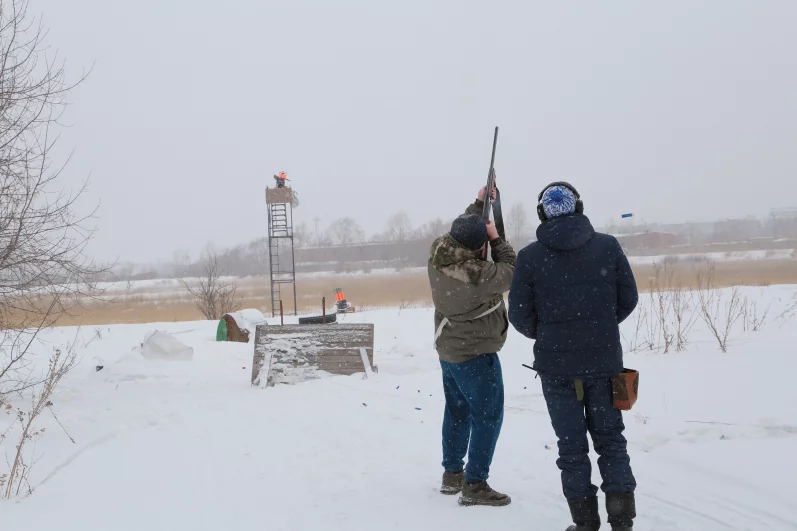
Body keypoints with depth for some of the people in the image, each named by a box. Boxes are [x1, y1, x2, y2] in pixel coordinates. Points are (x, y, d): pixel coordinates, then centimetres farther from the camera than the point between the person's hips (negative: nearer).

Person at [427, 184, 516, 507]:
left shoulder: (438, 251, -10)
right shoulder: (475, 275, -33)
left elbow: (461, 229, 12)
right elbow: (510, 273, -16)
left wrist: (479, 204, 11)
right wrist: (496, 239, -7)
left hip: (449, 347, 9)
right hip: (476, 353, -9)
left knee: (457, 411, 21)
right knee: (488, 416, 2)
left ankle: (452, 474, 31)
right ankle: (474, 486, 3)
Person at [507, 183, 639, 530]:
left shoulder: (530, 256, -8)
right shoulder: (608, 245, -4)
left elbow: (520, 316, -6)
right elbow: (628, 299, 1)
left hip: (557, 364, -1)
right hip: (604, 360, 1)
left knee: (572, 445, 10)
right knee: (610, 439, 15)